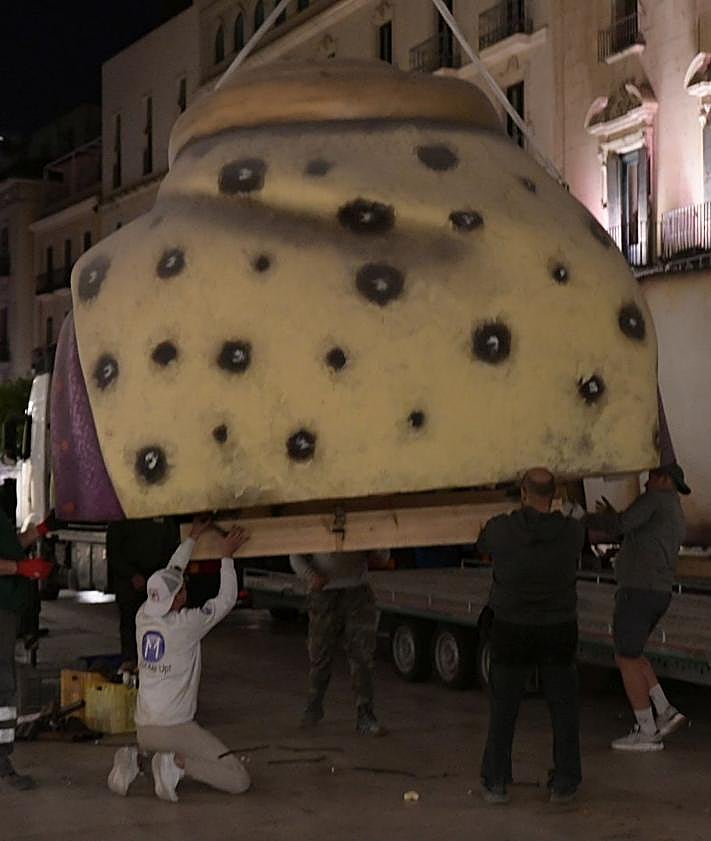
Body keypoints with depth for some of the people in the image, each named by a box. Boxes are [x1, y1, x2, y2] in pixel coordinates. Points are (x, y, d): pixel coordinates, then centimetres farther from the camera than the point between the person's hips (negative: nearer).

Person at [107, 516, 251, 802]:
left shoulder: (143, 617, 4)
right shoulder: (186, 624, -13)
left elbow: (170, 576, 19)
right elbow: (226, 600, 1)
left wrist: (193, 538, 28)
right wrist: (227, 556, 9)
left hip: (143, 730, 7)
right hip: (175, 729, -7)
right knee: (239, 781, -5)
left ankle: (133, 760, 9)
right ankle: (177, 763, -17)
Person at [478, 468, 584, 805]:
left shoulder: (501, 528, -14)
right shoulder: (572, 532, -12)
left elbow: (482, 547, 8)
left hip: (512, 630, 0)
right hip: (559, 630, 1)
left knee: (503, 710, 11)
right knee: (563, 708, 12)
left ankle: (495, 783, 13)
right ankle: (564, 784, 14)